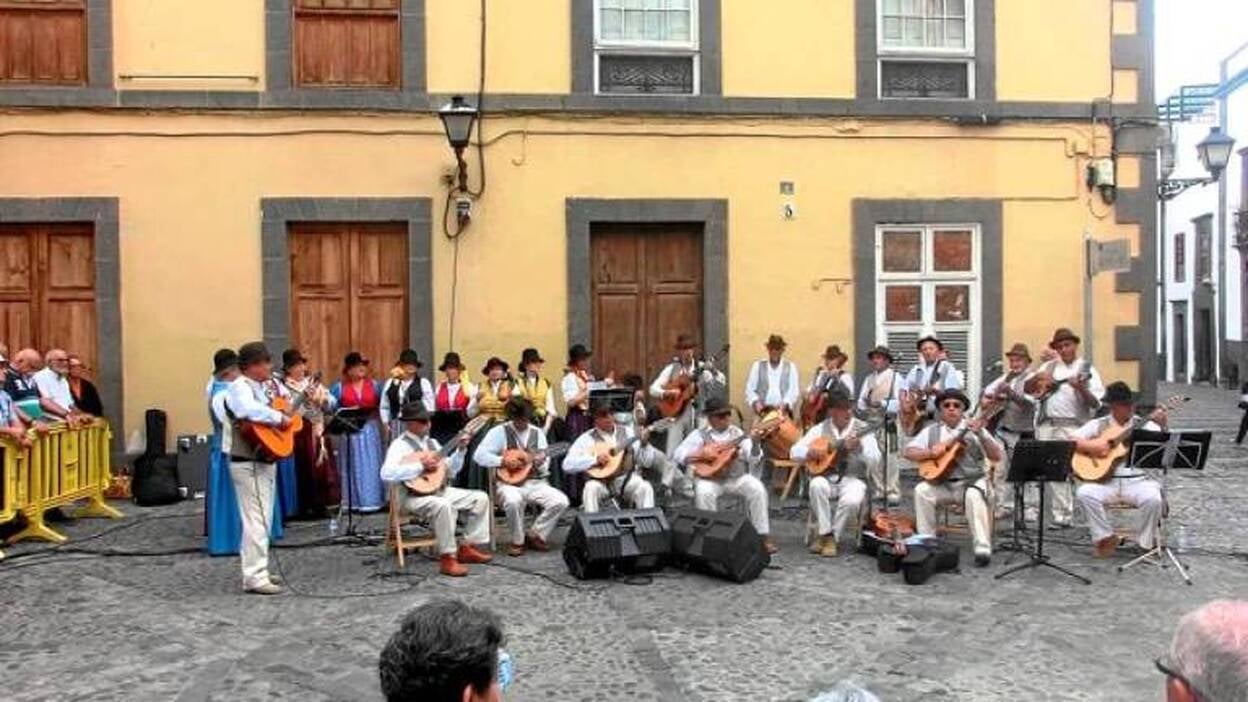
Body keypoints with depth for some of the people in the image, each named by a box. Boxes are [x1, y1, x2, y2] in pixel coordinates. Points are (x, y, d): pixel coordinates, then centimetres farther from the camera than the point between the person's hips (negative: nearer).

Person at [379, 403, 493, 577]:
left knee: (480, 498, 0)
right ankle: (447, 558, -26)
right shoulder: (400, 445, -10)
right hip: (413, 496, -8)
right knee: (444, 506, -38)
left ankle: (467, 548, 5)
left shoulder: (431, 442, 14)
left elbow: (450, 470, 17)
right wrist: (421, 466, -25)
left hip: (440, 491, 8)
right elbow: (387, 474, -28)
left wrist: (460, 449, 2)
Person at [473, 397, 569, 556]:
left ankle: (535, 535, 2)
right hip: (509, 482, -4)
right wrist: (504, 461, -17)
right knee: (513, 500, -39)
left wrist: (541, 463, -13)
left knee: (561, 501, -20)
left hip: (535, 483, 4)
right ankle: (517, 541, -11)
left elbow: (544, 469, 11)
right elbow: (479, 455, -9)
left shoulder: (537, 433, 10)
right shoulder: (499, 432, -2)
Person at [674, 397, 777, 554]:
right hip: (710, 477, -2)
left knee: (757, 489, -24)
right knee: (704, 492, -34)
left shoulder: (737, 433, 12)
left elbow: (754, 460, 4)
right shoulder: (700, 435, 7)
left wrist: (755, 442, -14)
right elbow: (679, 454, 1)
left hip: (736, 477, 2)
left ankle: (764, 536, -16)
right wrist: (695, 456, -18)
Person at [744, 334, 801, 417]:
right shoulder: (758, 366, 10)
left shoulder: (791, 367, 9)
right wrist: (755, 402, -14)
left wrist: (785, 404, -17)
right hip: (764, 412, 0)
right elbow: (749, 389, 6)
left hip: (784, 412, 0)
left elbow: (795, 390, 1)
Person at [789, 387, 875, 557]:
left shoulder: (862, 429, 0)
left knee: (852, 501, -34)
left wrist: (859, 448, -29)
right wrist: (809, 452, -14)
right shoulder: (820, 429, 6)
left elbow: (875, 460, -10)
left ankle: (832, 537, -9)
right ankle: (826, 534, -18)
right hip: (826, 477, 2)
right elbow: (794, 451, 7)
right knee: (817, 485, -33)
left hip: (852, 479, -2)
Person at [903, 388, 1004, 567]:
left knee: (974, 495, -34)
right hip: (940, 482, 2)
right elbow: (909, 452, 3)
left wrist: (980, 434, -20)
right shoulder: (931, 430, 9)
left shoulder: (973, 429, 4)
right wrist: (930, 452, -15)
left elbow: (997, 456, -5)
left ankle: (983, 549, -30)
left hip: (971, 480, -2)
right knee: (921, 490, -26)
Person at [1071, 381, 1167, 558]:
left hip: (1138, 480, -1)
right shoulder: (1098, 425, 10)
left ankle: (1145, 542, -4)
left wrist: (1162, 427, -23)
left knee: (1153, 498, -31)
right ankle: (1105, 537, -6)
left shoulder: (1145, 425, 9)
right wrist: (1091, 446, -12)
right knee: (1084, 493, -27)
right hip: (1105, 481, 1)